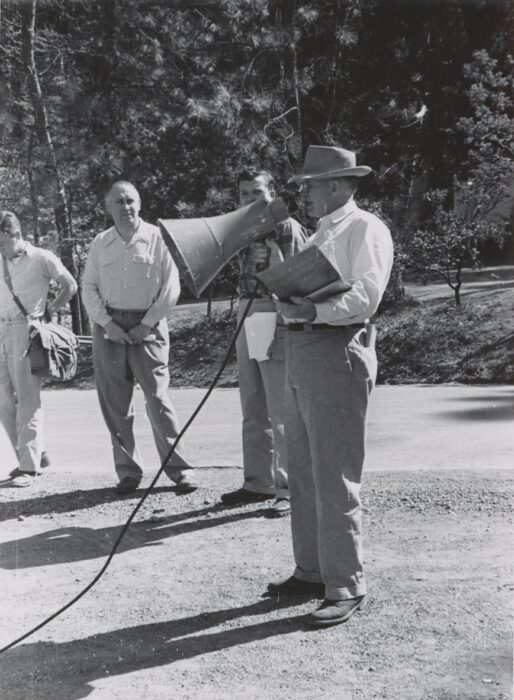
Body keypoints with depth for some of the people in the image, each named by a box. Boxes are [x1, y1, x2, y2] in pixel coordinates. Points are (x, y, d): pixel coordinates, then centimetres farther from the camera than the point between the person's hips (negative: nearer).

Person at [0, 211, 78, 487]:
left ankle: (29, 466, -5)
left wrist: (48, 310, -1)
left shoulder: (41, 259, -2)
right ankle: (36, 454, 17)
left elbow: (70, 286, 3)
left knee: (27, 399, -8)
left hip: (26, 330, -6)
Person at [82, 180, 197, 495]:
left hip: (148, 326, -3)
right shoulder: (100, 243, 10)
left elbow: (171, 287, -3)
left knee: (158, 399, -7)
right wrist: (107, 323, -5)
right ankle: (128, 471, 14)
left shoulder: (157, 238, -1)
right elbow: (89, 287, 9)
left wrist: (146, 324, -8)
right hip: (109, 328, 4)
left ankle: (180, 470, 1)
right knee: (115, 405, 4)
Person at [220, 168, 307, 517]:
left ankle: (289, 488, 2)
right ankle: (258, 482, 21)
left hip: (275, 320, -8)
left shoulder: (287, 228, -6)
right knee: (253, 411, 12)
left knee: (281, 412, -5)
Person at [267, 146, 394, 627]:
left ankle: (345, 587, 3)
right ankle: (311, 572, 26)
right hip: (299, 350, 10)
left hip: (337, 351, -9)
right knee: (303, 474, 14)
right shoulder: (318, 236, 24)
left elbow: (366, 295, -19)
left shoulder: (365, 229, -5)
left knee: (334, 478, -7)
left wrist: (314, 309, -30)